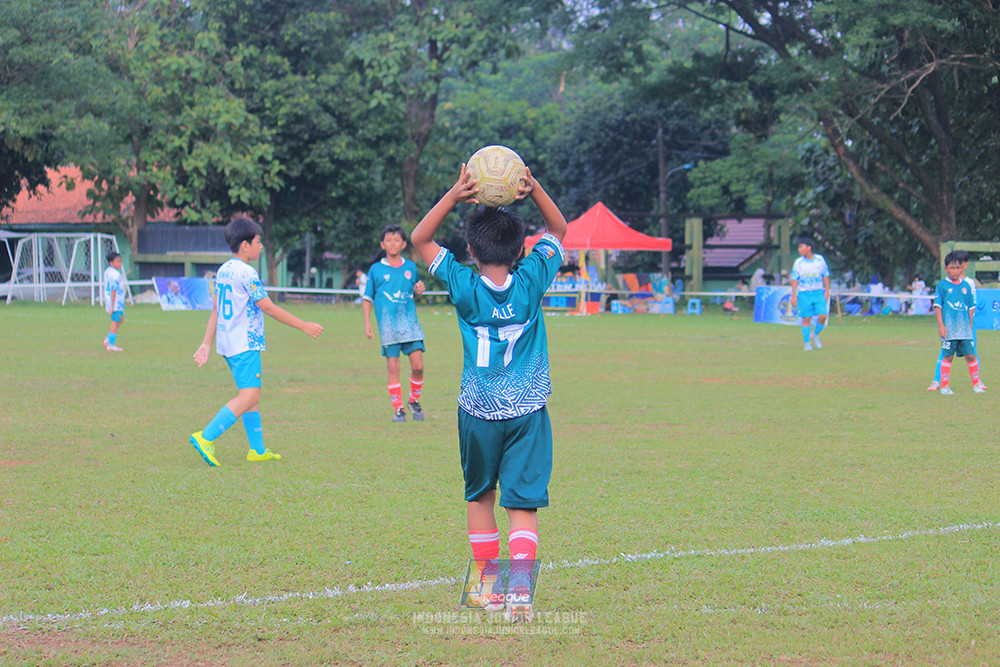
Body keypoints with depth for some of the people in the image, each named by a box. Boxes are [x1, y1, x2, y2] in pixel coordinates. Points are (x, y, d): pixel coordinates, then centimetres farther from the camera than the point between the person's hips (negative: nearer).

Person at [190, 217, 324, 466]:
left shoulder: (223, 270, 13)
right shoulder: (246, 273, -14)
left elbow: (216, 310, 16)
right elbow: (269, 307, -13)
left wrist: (206, 343, 18)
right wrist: (303, 326, -7)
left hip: (228, 343, 10)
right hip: (245, 343, -10)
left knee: (252, 394, 14)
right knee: (248, 396, -14)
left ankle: (258, 450, 16)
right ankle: (206, 438, -22)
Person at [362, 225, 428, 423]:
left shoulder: (411, 266, 11)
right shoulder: (376, 270, 6)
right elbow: (367, 298, 10)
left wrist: (419, 289, 2)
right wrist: (367, 323, 2)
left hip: (410, 323, 2)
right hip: (388, 326, -1)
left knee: (418, 365, -6)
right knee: (393, 367, -4)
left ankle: (414, 401, 16)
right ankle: (398, 409, 4)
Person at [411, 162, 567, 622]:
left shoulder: (464, 287, -9)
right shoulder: (531, 283, -7)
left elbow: (421, 239, 3)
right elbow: (558, 231, 9)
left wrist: (453, 196, -9)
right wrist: (534, 191, -6)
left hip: (479, 411, 0)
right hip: (528, 411, 0)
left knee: (479, 497, 18)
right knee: (523, 504, -3)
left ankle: (486, 584, 22)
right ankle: (520, 587, -19)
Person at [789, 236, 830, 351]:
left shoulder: (820, 259, 2)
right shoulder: (798, 262, -1)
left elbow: (826, 275, 9)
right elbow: (794, 279, 0)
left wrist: (827, 291, 4)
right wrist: (794, 295, -6)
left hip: (819, 293, 1)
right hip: (804, 293, -1)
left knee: (823, 316, -9)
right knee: (806, 318, 0)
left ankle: (815, 335, 16)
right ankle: (807, 343, 10)